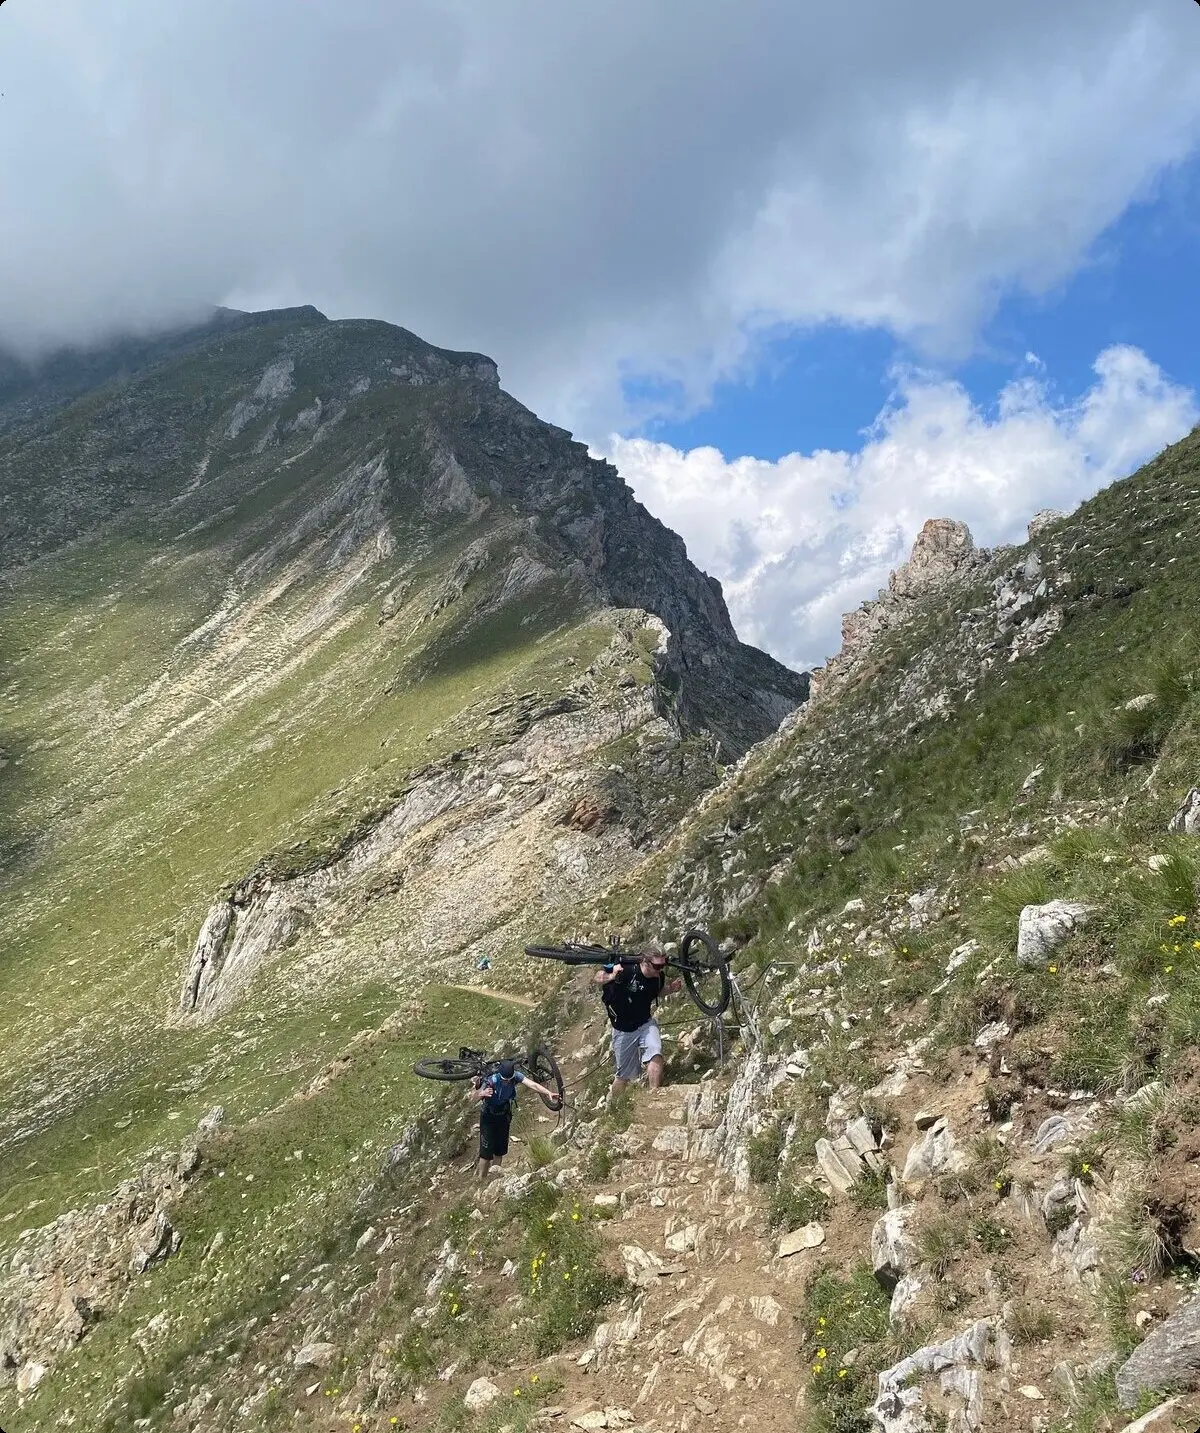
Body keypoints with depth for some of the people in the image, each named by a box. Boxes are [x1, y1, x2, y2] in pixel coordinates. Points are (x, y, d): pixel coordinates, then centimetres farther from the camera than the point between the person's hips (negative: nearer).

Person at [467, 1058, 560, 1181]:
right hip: (489, 1117, -4)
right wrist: (482, 1093, -53)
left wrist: (548, 1093, -45)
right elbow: (474, 1097, -31)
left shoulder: (515, 1076, -21)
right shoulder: (491, 1080, -32)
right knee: (487, 1152, -7)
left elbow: (533, 1084, -31)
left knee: (500, 1150, 10)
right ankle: (481, 1182, 8)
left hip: (504, 1115, 4)